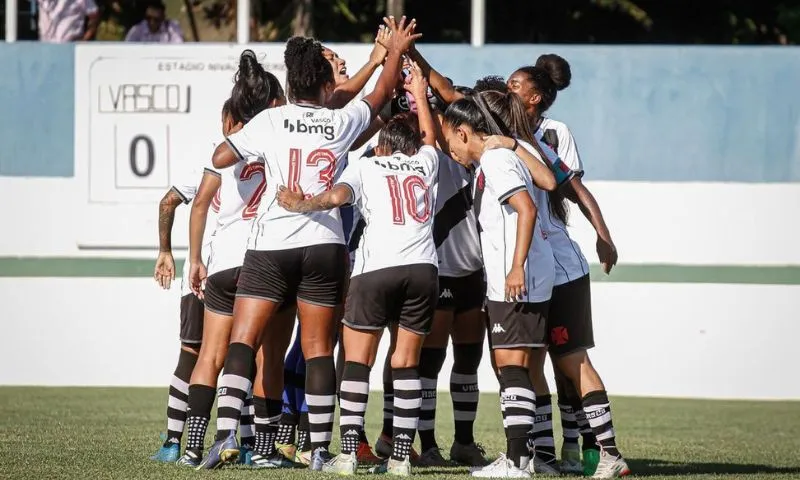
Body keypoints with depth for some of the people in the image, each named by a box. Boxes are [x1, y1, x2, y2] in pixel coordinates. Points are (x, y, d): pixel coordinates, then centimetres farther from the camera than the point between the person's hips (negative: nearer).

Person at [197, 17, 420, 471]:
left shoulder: (271, 120, -1)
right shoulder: (342, 121, 6)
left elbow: (220, 158, 1)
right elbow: (382, 92, 23)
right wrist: (397, 52, 40)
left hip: (272, 245, -2)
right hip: (324, 245, 2)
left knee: (243, 340, -1)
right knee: (319, 349, 6)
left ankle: (226, 434, -17)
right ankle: (321, 448, 4)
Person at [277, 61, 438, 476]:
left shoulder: (365, 166, 13)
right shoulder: (425, 162, 22)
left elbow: (338, 195, -7)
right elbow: (430, 135, 44)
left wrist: (303, 205, 2)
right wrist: (419, 95, 57)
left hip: (376, 269, -3)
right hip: (423, 268, 3)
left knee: (357, 358, 4)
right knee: (407, 362, 8)